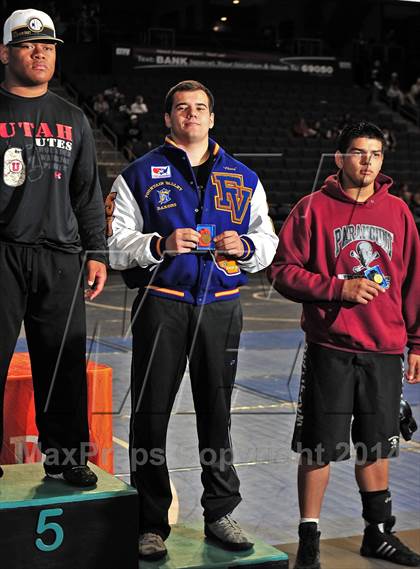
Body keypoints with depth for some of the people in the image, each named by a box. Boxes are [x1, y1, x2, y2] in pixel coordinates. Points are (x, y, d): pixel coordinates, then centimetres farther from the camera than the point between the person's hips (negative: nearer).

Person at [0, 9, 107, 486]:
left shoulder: (73, 120, 18)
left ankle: (66, 456, 13)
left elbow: (88, 195, 19)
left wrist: (96, 252, 13)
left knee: (65, 364, 3)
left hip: (60, 258, 3)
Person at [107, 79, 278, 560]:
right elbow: (115, 245, 0)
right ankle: (151, 524, 9)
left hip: (221, 308, 3)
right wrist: (160, 245, -17)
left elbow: (268, 241, 16)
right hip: (161, 305, -2)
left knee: (217, 413, 9)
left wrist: (244, 246, -6)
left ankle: (220, 514, 21)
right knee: (151, 414, 0)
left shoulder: (243, 179, 13)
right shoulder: (140, 175, 5)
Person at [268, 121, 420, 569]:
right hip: (330, 351, -3)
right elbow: (283, 271, -5)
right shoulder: (314, 208, -2)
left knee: (376, 447, 14)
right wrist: (340, 288, -15)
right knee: (318, 448, 1)